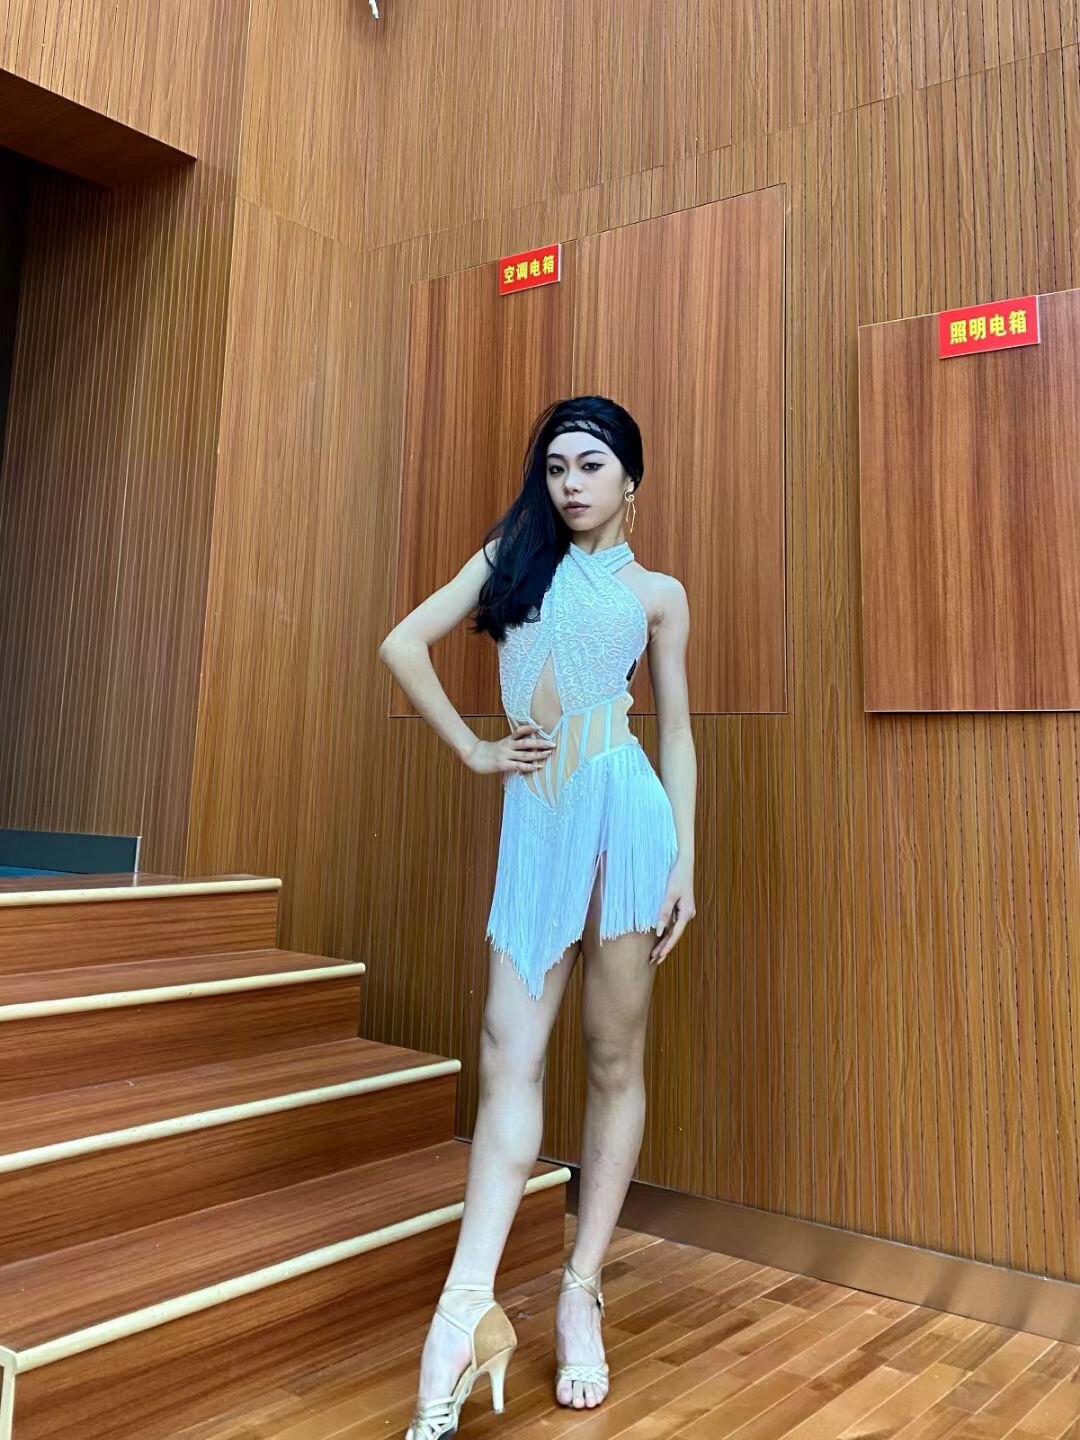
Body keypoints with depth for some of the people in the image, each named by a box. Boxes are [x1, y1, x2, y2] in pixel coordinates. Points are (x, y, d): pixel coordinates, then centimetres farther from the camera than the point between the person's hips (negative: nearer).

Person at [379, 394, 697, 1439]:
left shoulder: (658, 593, 12)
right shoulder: (512, 557, 15)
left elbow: (677, 733, 8)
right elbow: (404, 644, 9)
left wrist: (685, 859, -1)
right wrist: (473, 751, 3)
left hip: (626, 810, -1)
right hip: (535, 822, 2)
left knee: (613, 1058, 3)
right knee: (509, 1056, -4)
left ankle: (581, 1296, 14)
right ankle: (467, 1312, -3)